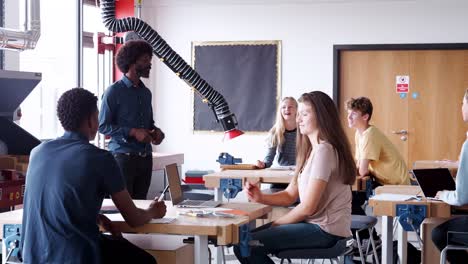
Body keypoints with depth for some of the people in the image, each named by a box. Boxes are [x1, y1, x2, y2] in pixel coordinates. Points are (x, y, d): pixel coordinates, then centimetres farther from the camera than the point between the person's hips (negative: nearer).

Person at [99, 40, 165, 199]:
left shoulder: (146, 93, 15)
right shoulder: (114, 91, -6)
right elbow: (103, 126, -9)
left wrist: (156, 132, 3)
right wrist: (133, 132, -17)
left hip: (145, 157, 6)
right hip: (123, 155, -6)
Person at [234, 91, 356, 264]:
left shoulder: (324, 150, -16)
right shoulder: (310, 150, 16)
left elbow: (308, 207, -18)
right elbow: (290, 195, 12)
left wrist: (275, 224, -5)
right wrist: (261, 198, -5)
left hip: (325, 230, -10)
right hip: (316, 223, 10)